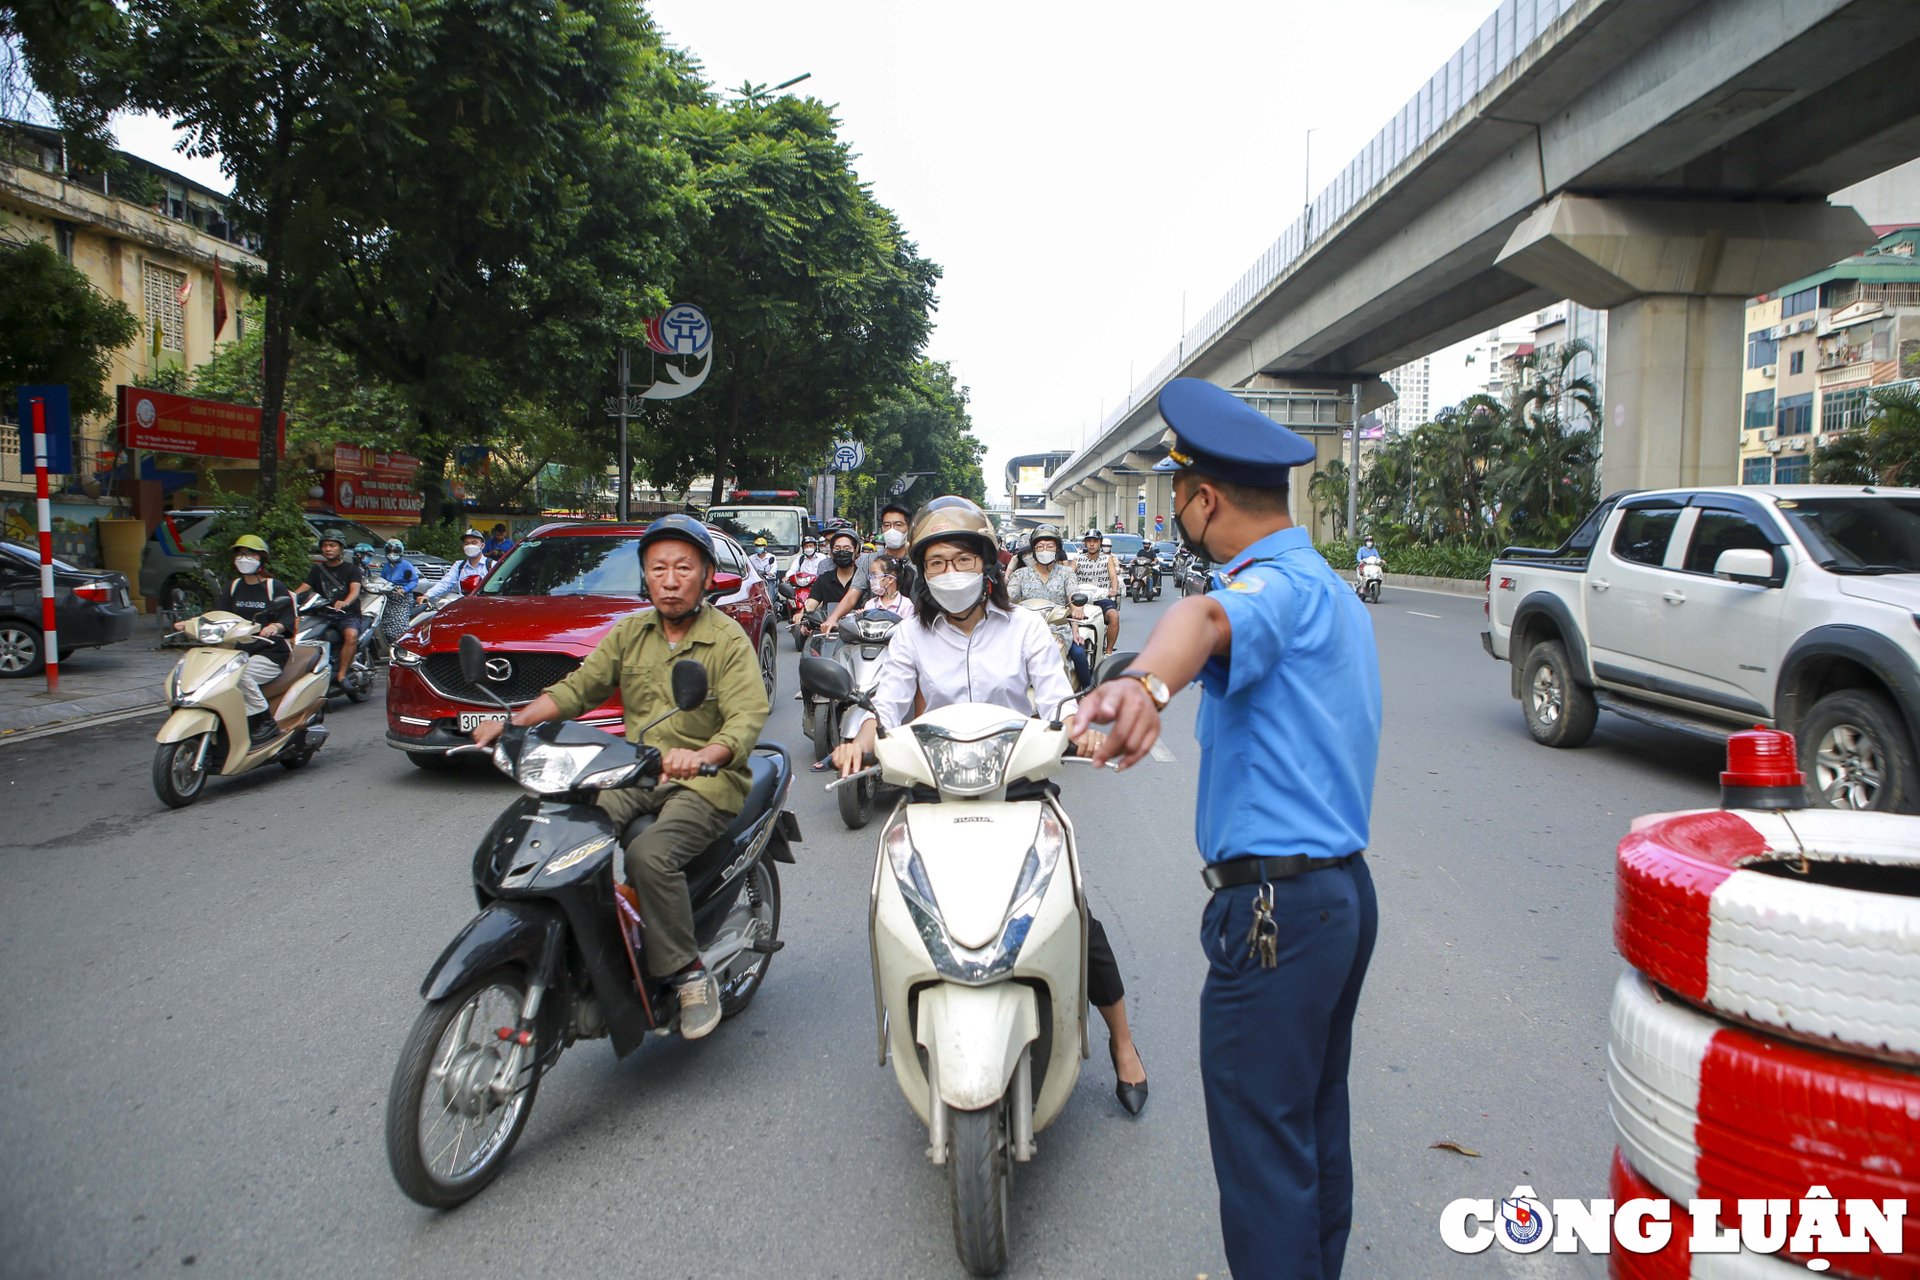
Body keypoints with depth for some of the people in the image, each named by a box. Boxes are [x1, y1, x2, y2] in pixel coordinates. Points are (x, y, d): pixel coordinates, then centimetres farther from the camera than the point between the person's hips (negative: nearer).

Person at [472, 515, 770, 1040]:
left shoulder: (728, 640, -6)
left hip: (706, 781, -5)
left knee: (650, 855, -31)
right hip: (635, 774, 5)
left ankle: (690, 975, -13)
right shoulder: (631, 633, 12)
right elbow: (578, 687, 8)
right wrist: (514, 720, -9)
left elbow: (747, 718, -19)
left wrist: (703, 755, -40)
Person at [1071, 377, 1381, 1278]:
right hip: (1344, 889, 11)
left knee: (1263, 1151, 0)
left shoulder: (1280, 585, -18)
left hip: (1276, 906, -11)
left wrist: (1146, 682, -63)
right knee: (1317, 1126, 22)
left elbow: (1208, 619, -42)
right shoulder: (1331, 589, 15)